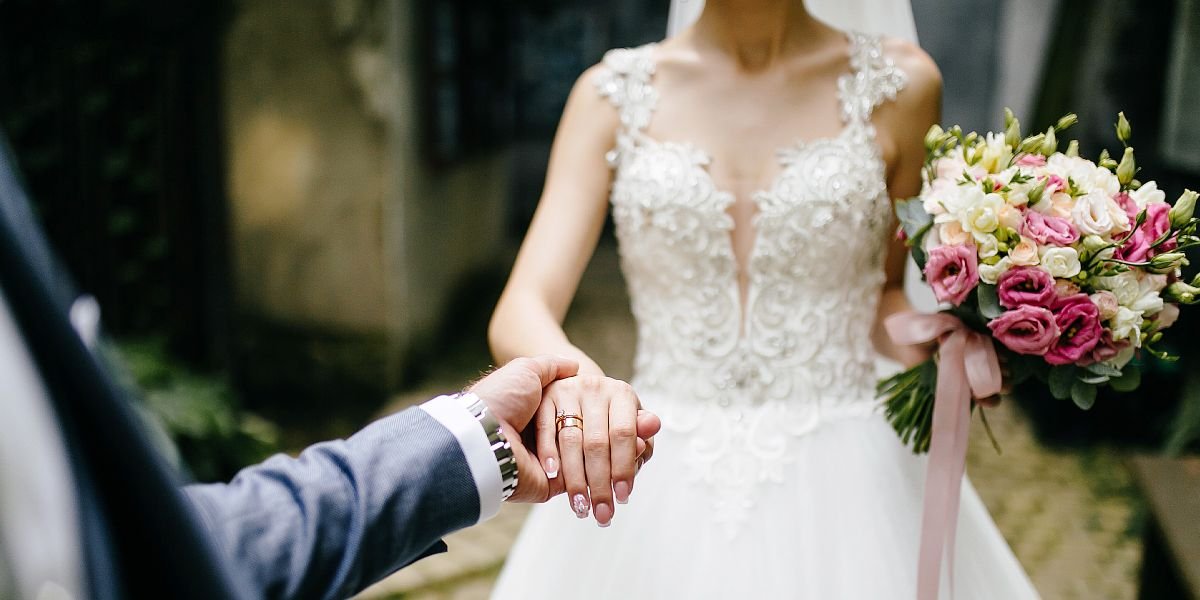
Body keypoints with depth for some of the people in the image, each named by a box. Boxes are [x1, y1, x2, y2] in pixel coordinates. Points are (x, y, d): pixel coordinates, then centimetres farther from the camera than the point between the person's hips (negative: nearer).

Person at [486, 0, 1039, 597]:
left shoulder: (898, 84, -2)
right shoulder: (614, 93, -2)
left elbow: (882, 293, 10)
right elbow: (520, 312, -11)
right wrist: (569, 375, -34)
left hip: (844, 484, 0)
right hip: (663, 491, 1)